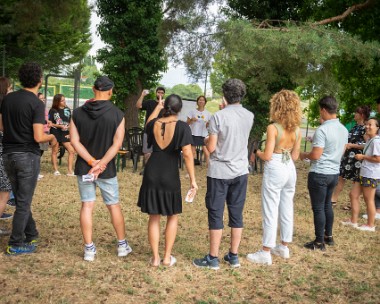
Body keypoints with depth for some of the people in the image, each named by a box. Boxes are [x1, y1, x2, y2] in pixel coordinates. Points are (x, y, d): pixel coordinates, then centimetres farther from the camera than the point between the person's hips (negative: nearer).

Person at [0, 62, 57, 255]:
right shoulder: (36, 104, -15)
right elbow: (38, 137, -19)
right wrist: (52, 137, 1)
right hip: (27, 156, -6)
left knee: (20, 199, 17)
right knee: (24, 202, 3)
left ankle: (31, 235, 29)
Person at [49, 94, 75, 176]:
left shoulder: (67, 109, 7)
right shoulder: (53, 111, -4)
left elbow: (70, 123, 11)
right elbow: (50, 123, -5)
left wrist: (69, 133, 0)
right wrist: (60, 126, -16)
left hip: (65, 133, 3)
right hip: (55, 133, -3)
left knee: (72, 151, -5)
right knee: (55, 151, 6)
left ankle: (70, 171, 0)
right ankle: (56, 170, 17)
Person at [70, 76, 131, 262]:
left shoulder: (78, 113, -2)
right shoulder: (117, 114, -9)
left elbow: (74, 141, -8)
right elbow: (117, 144, -15)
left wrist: (92, 162, -13)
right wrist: (101, 164, -17)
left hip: (84, 167, 2)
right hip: (107, 169, -2)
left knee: (87, 206, 6)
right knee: (114, 206, 11)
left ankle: (89, 249, 8)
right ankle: (122, 245, 22)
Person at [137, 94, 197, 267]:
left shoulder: (154, 124, -1)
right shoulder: (182, 127, -13)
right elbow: (187, 154, -18)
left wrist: (158, 107, 38)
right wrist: (193, 180, -13)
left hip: (152, 174, 3)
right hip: (171, 176, -3)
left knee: (154, 217, 13)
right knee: (173, 217, 16)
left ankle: (155, 258, 16)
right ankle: (167, 257, 17)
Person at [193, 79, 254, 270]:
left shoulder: (218, 116, -13)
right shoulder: (249, 116, 2)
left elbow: (211, 148, -12)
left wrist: (206, 140, 12)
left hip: (219, 172, -4)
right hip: (240, 172, 4)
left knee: (216, 215, 3)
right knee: (237, 215, 11)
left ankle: (213, 258, 9)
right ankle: (233, 256, 18)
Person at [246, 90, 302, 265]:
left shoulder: (273, 128, -16)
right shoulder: (297, 130, 3)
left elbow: (268, 156, -17)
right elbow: (295, 156, 8)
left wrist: (258, 153, 4)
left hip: (274, 171, -7)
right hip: (290, 170, 7)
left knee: (270, 212, 0)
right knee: (287, 210, 16)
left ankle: (266, 253, 6)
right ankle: (284, 247, 28)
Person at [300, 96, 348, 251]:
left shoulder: (322, 130, -20)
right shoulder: (344, 129, 6)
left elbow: (315, 156, -20)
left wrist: (304, 155, -2)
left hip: (319, 174, -8)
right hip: (334, 173, 8)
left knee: (318, 208, 1)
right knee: (327, 205, 21)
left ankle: (319, 242, 8)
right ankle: (329, 236, 30)